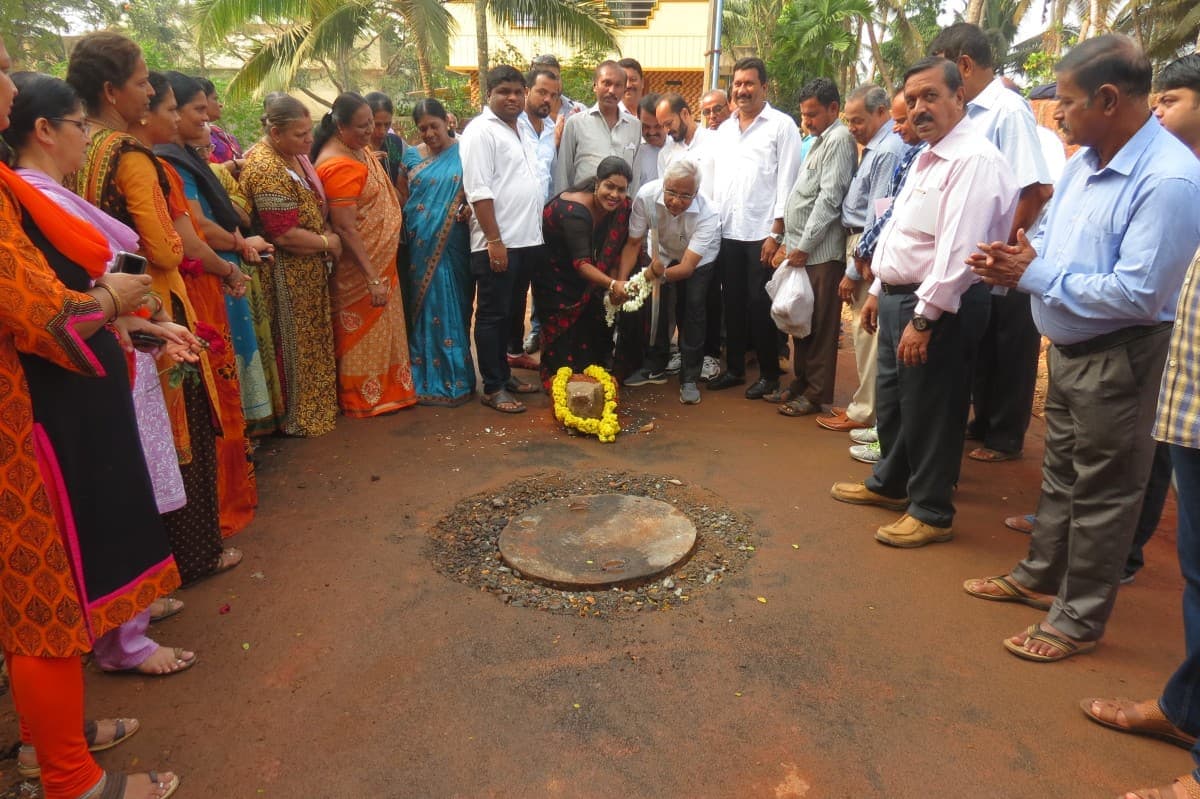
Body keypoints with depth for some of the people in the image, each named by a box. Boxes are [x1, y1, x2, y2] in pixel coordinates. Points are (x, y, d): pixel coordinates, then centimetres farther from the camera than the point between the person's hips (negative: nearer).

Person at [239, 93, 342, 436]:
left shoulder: (294, 154, 6)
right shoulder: (266, 168, -22)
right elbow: (284, 234, -25)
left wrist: (326, 237, 3)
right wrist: (327, 242, -11)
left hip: (309, 269, 9)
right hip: (286, 275, -9)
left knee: (313, 341, 18)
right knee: (294, 345, 4)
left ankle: (314, 405, 33)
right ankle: (295, 418, 19)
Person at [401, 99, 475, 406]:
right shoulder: (411, 156, 9)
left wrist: (471, 208, -16)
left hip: (454, 247, -2)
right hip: (421, 246, 2)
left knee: (453, 307, 2)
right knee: (425, 308, 5)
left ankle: (456, 375, 13)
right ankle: (427, 378, 15)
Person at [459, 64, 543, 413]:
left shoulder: (519, 130, 18)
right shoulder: (480, 131, -8)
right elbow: (478, 191, -16)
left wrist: (534, 230, 16)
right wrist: (494, 240, -21)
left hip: (526, 239, 8)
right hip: (497, 243, -8)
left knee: (509, 313, 15)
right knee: (492, 315, -1)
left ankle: (504, 374, 26)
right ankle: (492, 388, 5)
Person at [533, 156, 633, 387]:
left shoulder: (622, 207, -15)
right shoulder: (575, 211, -37)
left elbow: (613, 252, -9)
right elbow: (581, 263, -43)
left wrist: (615, 285, -21)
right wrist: (612, 284, -56)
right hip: (553, 270, -6)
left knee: (593, 321, 4)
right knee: (563, 325, -5)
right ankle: (558, 377, 10)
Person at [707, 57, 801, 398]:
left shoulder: (781, 125, -3)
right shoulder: (724, 129, 15)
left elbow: (786, 181, -8)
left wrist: (777, 232, -13)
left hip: (761, 232, -5)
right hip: (727, 230, 5)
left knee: (760, 304, -2)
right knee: (732, 302, 11)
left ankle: (769, 373, 11)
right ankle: (734, 368, 22)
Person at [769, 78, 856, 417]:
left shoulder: (839, 140, -9)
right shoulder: (818, 141, 20)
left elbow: (828, 200, -16)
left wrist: (803, 246, -14)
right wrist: (788, 243, 16)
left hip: (821, 252, -9)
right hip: (800, 249, 9)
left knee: (820, 326, -1)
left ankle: (816, 393, 7)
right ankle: (801, 383, 24)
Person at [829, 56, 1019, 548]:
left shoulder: (974, 160, -17)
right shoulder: (927, 157, 15)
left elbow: (957, 250, -25)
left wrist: (924, 318, -25)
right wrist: (879, 290, 20)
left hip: (938, 307, -10)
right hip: (899, 296, 10)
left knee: (930, 412, 2)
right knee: (892, 401, 20)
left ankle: (932, 512, 18)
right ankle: (890, 484, 38)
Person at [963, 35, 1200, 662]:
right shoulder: (1086, 160, 3)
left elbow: (1137, 294, -28)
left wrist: (1035, 275, -20)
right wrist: (1013, 260, -8)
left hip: (1119, 359, -8)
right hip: (1068, 347, 8)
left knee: (1102, 491, 6)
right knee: (1060, 471, 21)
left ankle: (1080, 618, 22)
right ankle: (1039, 576, 39)